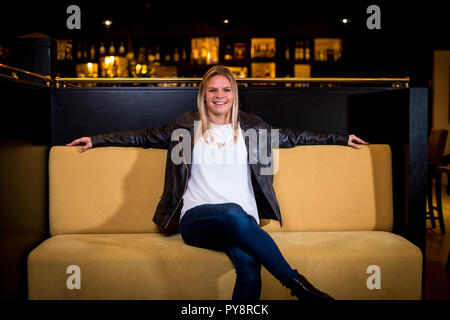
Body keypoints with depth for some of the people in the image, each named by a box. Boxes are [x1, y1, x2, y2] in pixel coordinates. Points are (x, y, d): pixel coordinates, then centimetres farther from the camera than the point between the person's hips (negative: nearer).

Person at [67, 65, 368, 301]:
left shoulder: (250, 126, 19)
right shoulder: (187, 126, 16)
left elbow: (292, 137, 28)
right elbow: (144, 137, 23)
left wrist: (341, 138, 31)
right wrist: (96, 139, 22)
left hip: (243, 220, 2)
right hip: (196, 219, -1)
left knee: (249, 263, -35)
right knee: (233, 213, -38)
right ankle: (298, 284, -33)